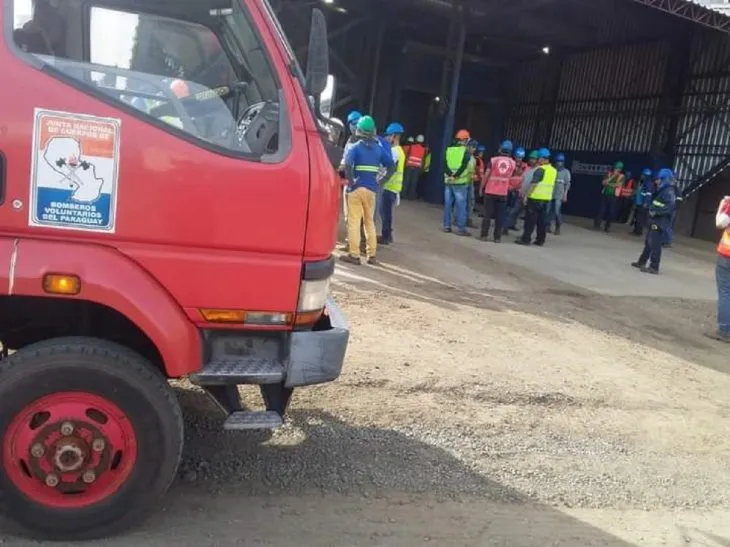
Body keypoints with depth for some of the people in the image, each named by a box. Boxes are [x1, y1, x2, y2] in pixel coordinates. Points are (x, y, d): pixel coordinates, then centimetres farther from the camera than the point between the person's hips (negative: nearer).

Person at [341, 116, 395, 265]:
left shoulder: (356, 147, -6)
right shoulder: (379, 148, 8)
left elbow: (347, 164, -23)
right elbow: (392, 166, 8)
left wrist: (350, 181, -14)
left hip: (356, 188, -5)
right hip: (371, 189, 5)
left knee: (354, 221, -1)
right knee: (370, 221, 14)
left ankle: (354, 255, -3)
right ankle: (372, 255, 16)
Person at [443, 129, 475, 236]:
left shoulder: (449, 150, 9)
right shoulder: (466, 152, -5)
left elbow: (445, 165, 0)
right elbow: (465, 167, -15)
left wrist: (450, 174, -9)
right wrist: (456, 176, -14)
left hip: (449, 182, 5)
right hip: (460, 182, -5)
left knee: (448, 204, 10)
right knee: (461, 206, -1)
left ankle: (447, 226, 11)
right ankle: (461, 228, -2)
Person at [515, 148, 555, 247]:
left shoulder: (540, 169, -12)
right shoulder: (554, 170, 12)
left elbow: (533, 184, -16)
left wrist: (526, 195, -14)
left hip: (535, 198, -7)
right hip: (547, 199, 7)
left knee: (530, 219, -3)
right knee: (542, 220, 11)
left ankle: (526, 239, -3)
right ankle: (540, 240, 14)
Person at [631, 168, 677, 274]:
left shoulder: (669, 191, -13)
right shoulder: (662, 190, 18)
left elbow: (670, 206, -24)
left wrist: (657, 212, -24)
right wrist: (651, 208, 7)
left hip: (660, 222, -10)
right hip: (655, 220, 10)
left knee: (654, 244, -11)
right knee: (648, 242, 18)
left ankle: (654, 267, -8)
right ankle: (642, 262, 28)